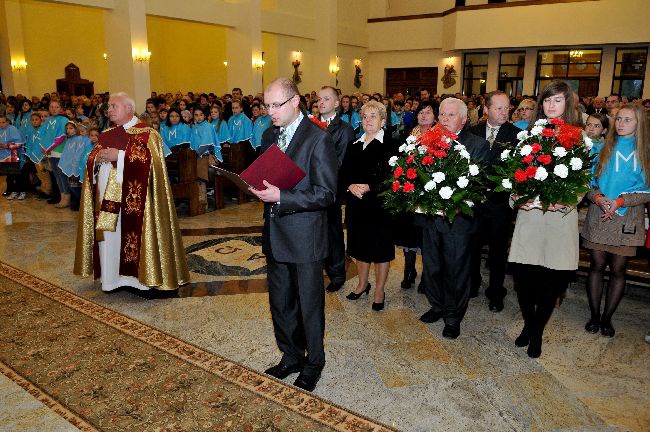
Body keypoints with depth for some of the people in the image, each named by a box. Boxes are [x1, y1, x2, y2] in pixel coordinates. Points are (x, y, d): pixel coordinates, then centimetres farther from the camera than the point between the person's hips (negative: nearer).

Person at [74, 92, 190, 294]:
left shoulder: (146, 133, -3)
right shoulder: (106, 135, 17)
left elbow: (148, 159, -17)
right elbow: (91, 160, 16)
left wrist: (119, 156, -19)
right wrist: (97, 158, -7)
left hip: (132, 197, -6)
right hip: (106, 196, 6)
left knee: (133, 234, -4)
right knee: (108, 238, 8)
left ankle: (138, 275, 7)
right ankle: (111, 278, 19)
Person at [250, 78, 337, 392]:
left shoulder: (318, 139, -14)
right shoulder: (269, 136, 9)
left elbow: (327, 193, -18)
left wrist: (281, 197, -24)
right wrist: (259, 187, -4)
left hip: (305, 236, -7)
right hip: (275, 234, 7)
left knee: (309, 305, 9)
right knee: (280, 303, 18)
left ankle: (313, 364, 30)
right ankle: (291, 357, 38)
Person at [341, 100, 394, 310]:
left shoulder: (390, 145, -8)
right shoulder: (354, 146, 11)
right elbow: (344, 173, 7)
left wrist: (369, 187, -20)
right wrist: (351, 186, -12)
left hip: (379, 204, -5)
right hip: (356, 205, 6)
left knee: (380, 248, 6)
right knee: (360, 246, 17)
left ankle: (379, 291, 22)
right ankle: (363, 284, 37)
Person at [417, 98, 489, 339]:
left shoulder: (478, 145, -6)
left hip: (457, 218, -4)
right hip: (430, 215, 4)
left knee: (455, 269, 9)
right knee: (431, 267, 17)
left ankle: (453, 316, 26)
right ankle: (437, 306, 38)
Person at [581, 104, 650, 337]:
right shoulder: (603, 148, 6)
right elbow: (588, 181, 5)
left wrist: (620, 201, -15)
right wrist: (599, 198, -14)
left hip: (627, 218, -1)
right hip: (598, 215, 1)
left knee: (618, 269, 6)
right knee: (597, 266, 6)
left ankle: (607, 318, 21)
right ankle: (594, 315, 19)